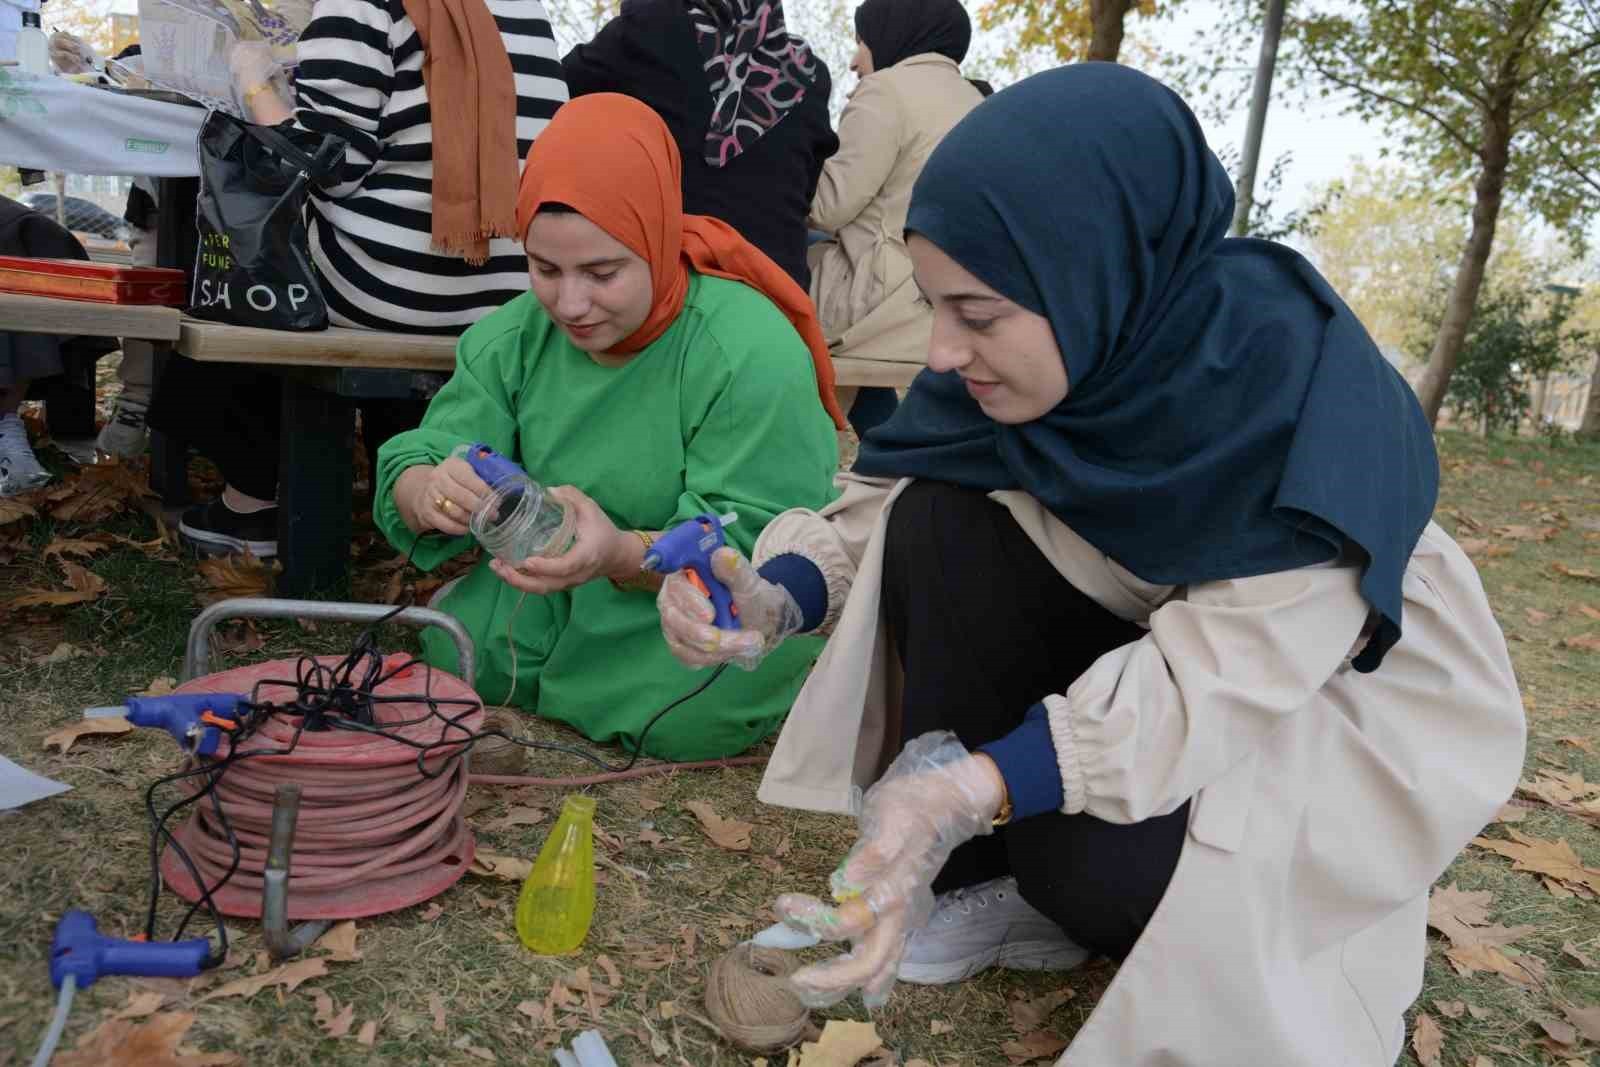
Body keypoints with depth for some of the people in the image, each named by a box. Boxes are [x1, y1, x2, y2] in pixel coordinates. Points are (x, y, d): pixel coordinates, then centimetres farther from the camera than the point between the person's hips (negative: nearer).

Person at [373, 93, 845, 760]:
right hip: (560, 590, 5)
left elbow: (756, 542, -27)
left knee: (681, 716, -29)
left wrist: (622, 555, -46)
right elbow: (411, 468, -10)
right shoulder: (511, 339, -6)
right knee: (455, 649, -15)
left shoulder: (753, 353, -25)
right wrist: (430, 494, -36)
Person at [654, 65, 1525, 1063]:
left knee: (1098, 858, -32)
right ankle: (970, 882, -9)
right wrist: (779, 598, -30)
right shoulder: (1071, 344, -15)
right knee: (944, 523, -19)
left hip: (1343, 704, -5)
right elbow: (884, 499, -10)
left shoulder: (1307, 393, -31)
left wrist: (975, 787, -50)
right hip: (1148, 649, 5)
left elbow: (1220, 685, -36)